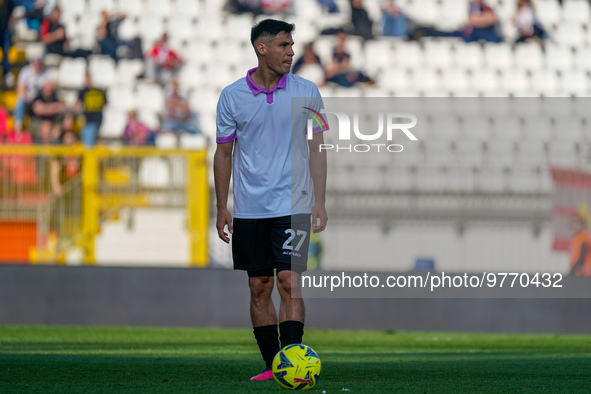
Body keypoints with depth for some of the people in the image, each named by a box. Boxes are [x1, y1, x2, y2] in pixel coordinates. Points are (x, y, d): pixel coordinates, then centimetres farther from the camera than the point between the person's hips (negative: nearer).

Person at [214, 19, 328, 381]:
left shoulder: (306, 92, 2)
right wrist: (222, 208, 4)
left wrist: (320, 201, -3)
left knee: (289, 283, -11)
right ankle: (272, 366, 12)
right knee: (259, 288, 4)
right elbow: (224, 153, 8)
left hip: (292, 206, -1)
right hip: (249, 210, 1)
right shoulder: (232, 96, 2)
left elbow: (317, 149, 5)